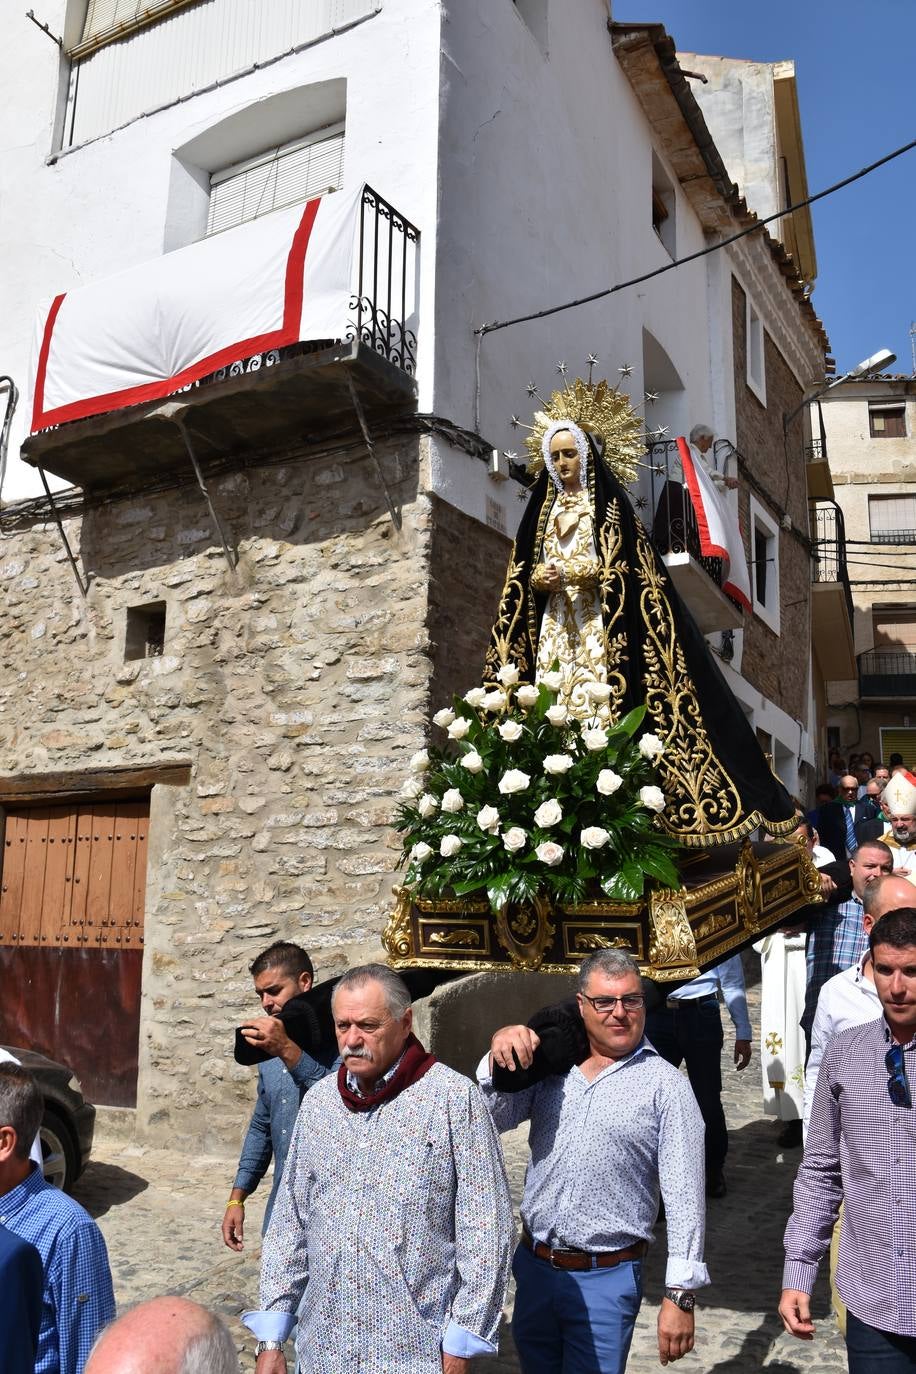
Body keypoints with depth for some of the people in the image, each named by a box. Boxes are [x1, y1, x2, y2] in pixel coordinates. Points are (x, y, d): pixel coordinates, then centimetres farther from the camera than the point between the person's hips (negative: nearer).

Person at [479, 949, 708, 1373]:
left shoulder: (666, 1086, -10)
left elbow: (684, 1196, -10)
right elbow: (492, 1120, -1)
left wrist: (680, 1295, -12)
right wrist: (499, 1055, -17)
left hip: (605, 1279, -4)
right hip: (533, 1269, 5)